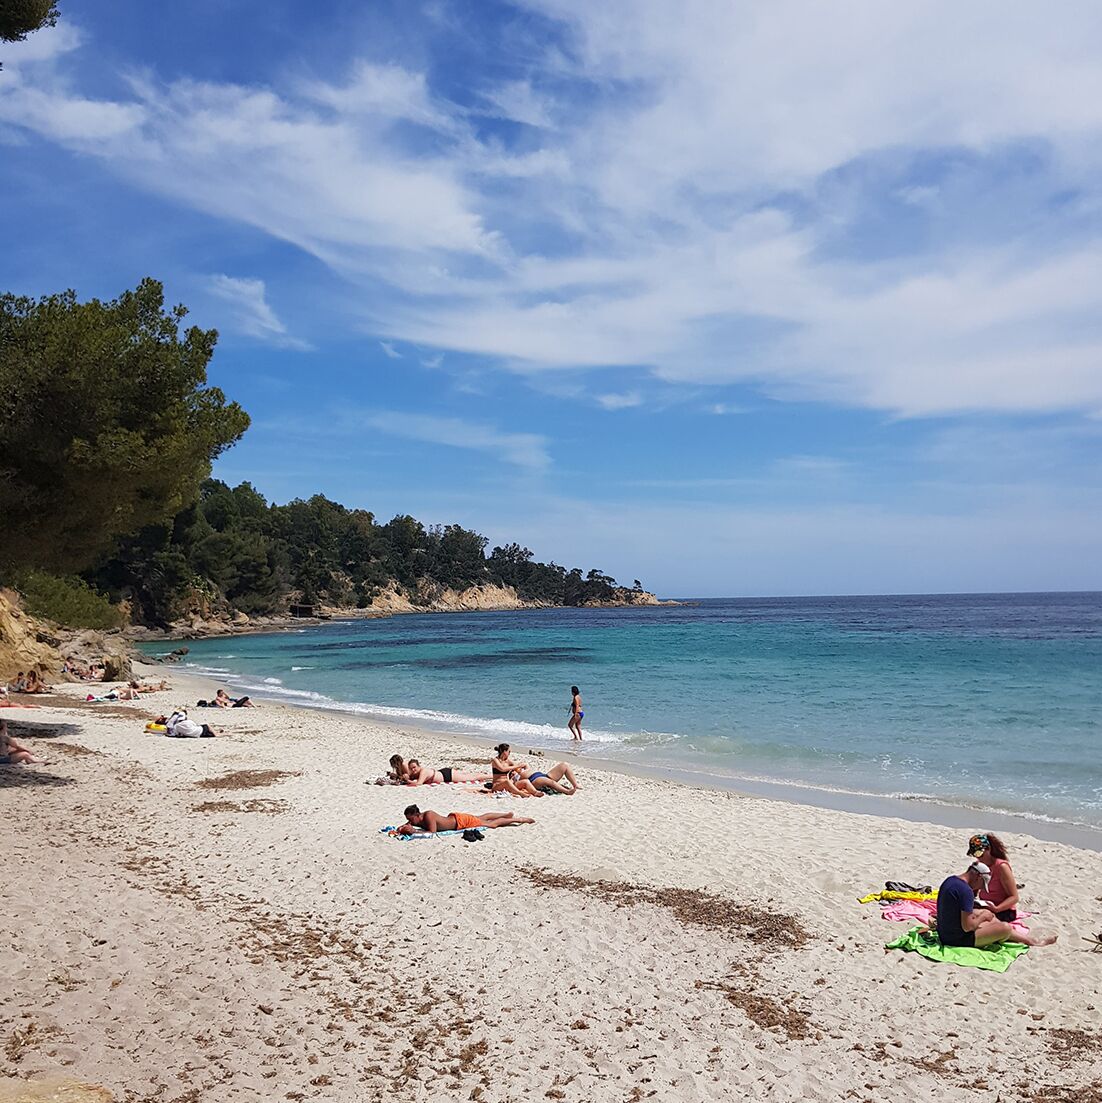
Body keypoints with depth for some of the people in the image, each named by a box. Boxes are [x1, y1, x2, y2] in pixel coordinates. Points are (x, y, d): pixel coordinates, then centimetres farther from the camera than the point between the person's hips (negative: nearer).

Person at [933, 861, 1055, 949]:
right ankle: (1032, 941, 25)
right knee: (1005, 928, -5)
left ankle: (1028, 938, 33)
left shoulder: (949, 880, 4)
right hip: (958, 939, -10)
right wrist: (982, 917, -8)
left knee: (987, 914, 22)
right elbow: (967, 927, -25)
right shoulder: (966, 890, -25)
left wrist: (974, 913, 9)